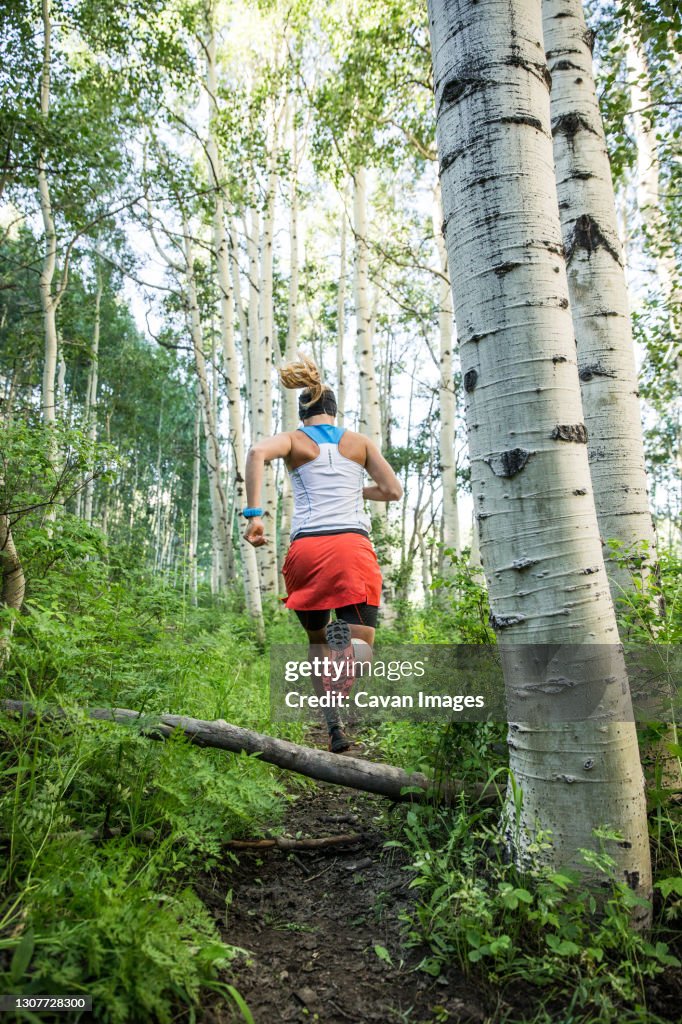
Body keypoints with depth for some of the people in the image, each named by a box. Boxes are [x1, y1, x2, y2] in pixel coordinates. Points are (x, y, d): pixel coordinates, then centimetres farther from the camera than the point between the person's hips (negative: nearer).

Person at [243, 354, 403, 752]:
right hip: (353, 545, 0)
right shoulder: (360, 442, 17)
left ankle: (334, 725, 10)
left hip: (307, 548, 1)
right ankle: (344, 634, -37)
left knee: (318, 640, 20)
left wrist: (254, 515, -13)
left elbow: (257, 453, -10)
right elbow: (393, 491, 14)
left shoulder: (294, 440, 13)